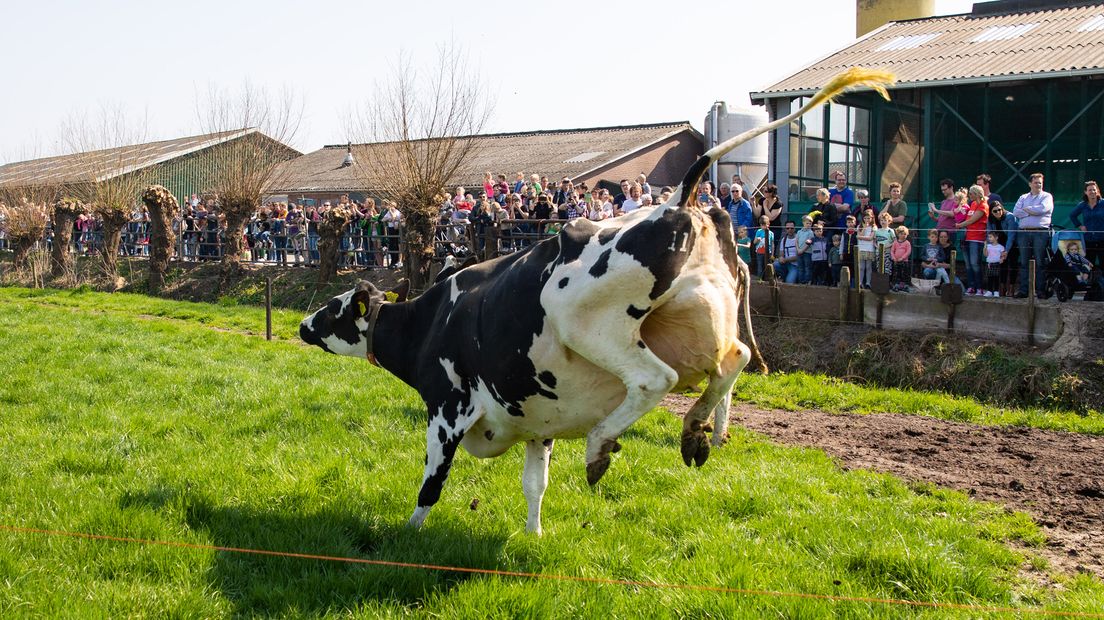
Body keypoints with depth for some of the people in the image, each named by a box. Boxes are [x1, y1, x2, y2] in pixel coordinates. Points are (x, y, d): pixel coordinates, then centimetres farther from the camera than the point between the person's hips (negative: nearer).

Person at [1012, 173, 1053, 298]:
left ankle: (1040, 290, -2)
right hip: (1024, 232, 3)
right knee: (1024, 263, 2)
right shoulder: (1023, 198, 19)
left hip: (1041, 232, -3)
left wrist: (1026, 209, 2)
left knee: (1040, 263, -4)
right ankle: (1023, 290, 3)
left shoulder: (1047, 196, 8)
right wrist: (1033, 212, -4)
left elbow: (1042, 209, -11)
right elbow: (1016, 212, 4)